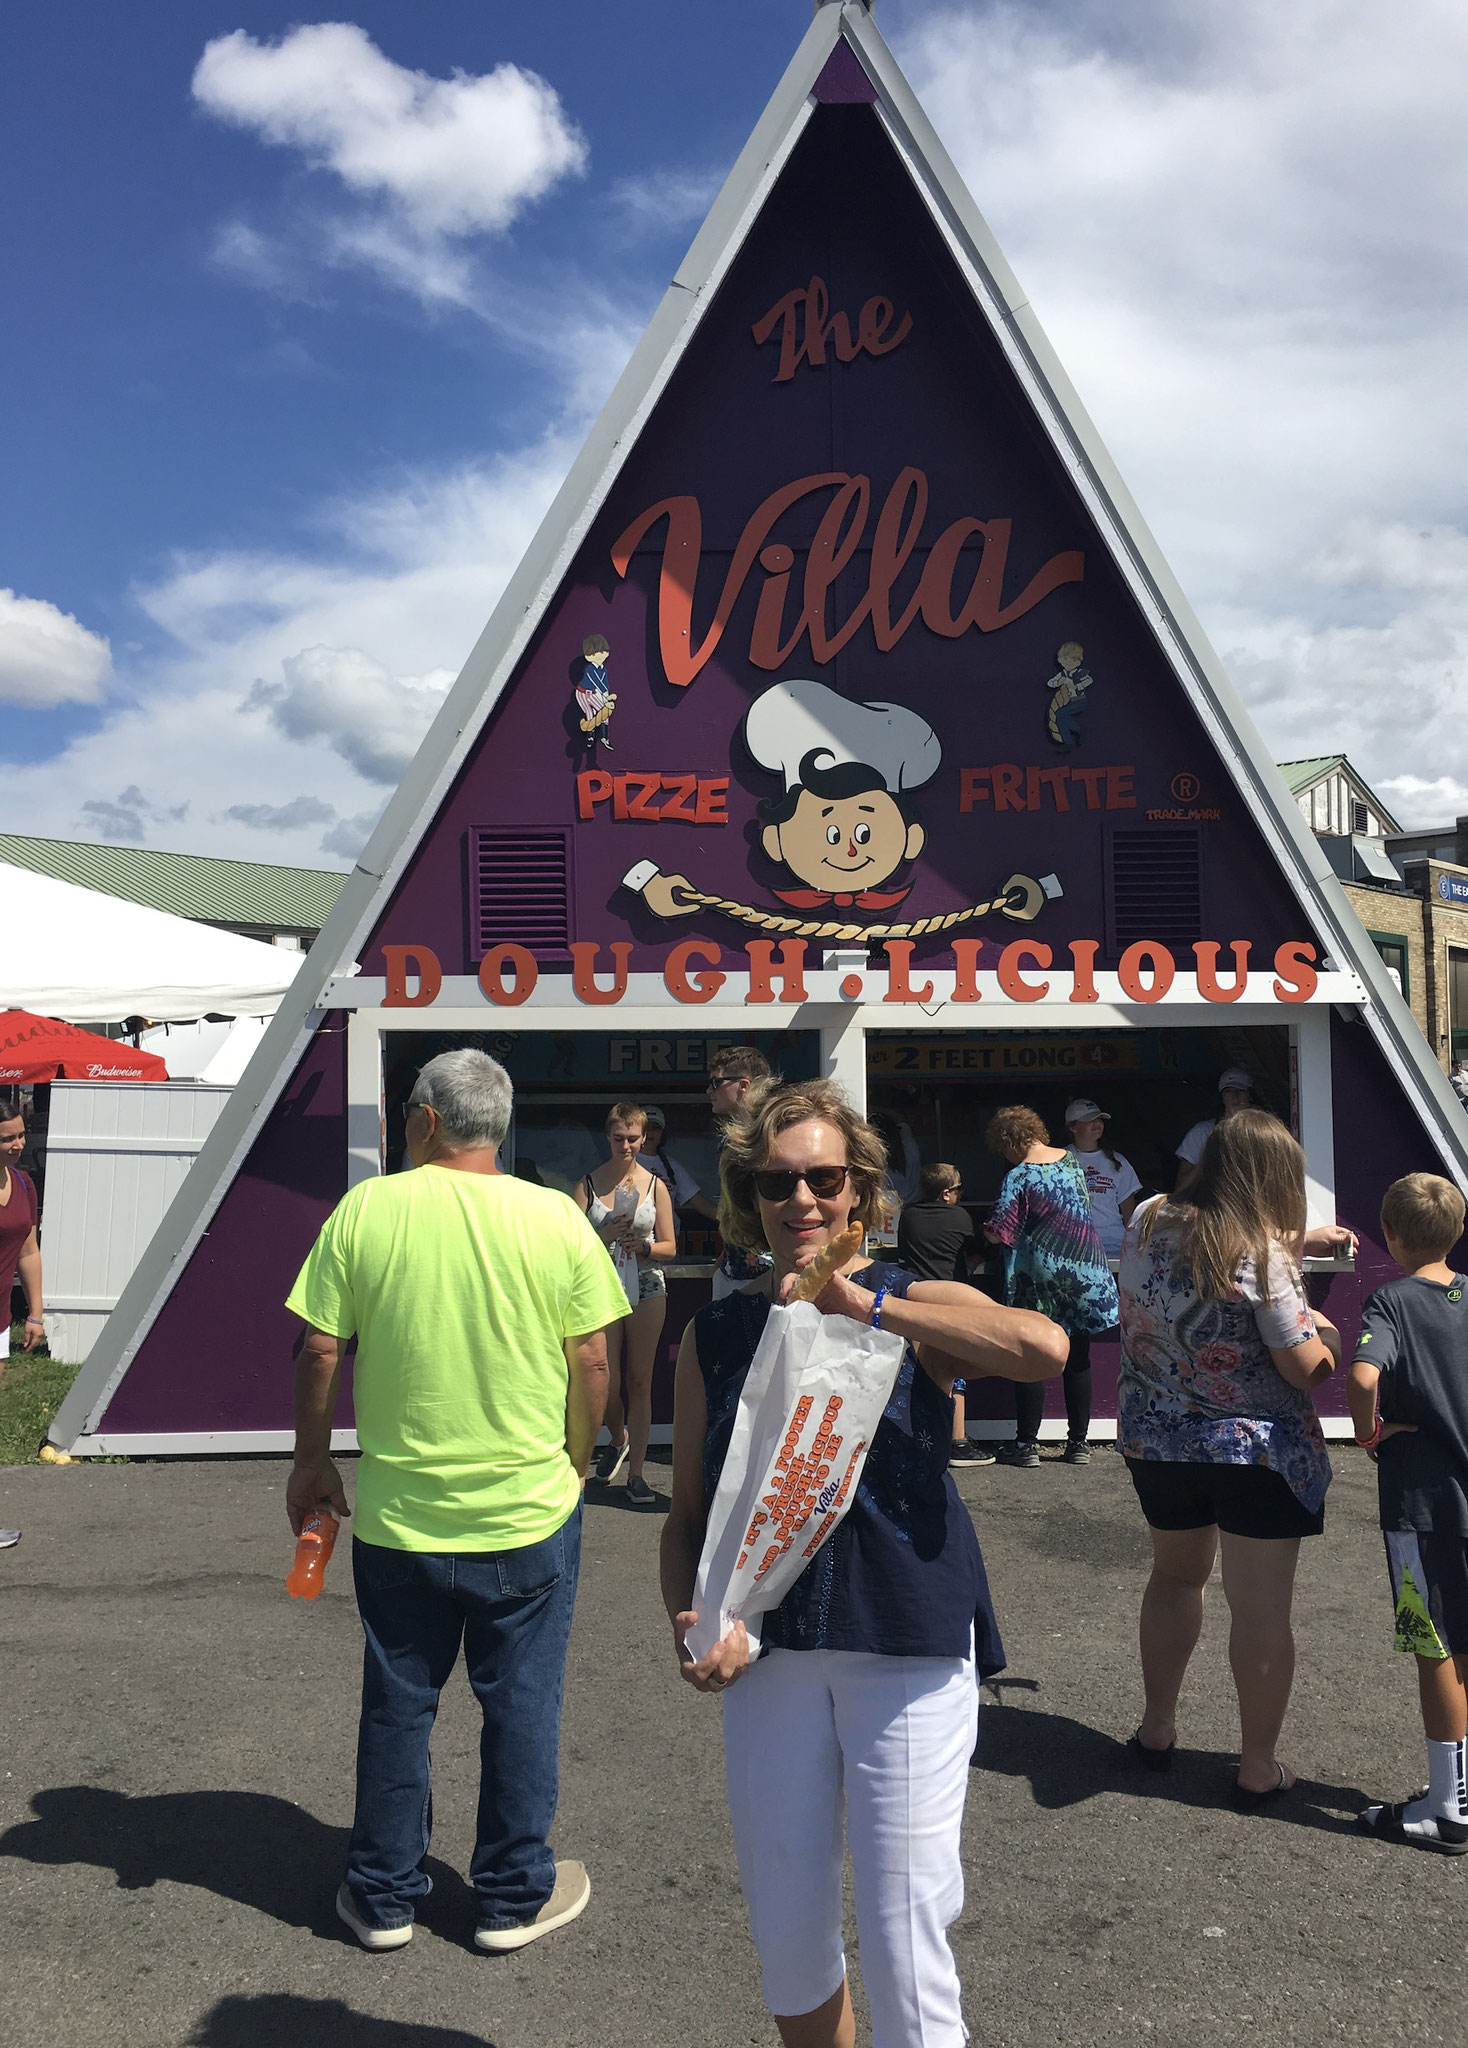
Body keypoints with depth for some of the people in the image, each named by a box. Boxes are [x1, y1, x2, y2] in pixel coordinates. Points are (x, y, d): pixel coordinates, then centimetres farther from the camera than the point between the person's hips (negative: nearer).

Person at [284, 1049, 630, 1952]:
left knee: (398, 1706, 17)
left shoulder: (367, 1210, -9)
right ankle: (516, 1898, 28)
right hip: (529, 1511, 0)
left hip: (398, 1515, 1)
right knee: (522, 1706, 15)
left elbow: (320, 1352, -6)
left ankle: (385, 1897, 32)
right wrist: (576, 1463, 10)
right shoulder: (559, 1218, -8)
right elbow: (592, 1362, -5)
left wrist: (314, 1463, 9)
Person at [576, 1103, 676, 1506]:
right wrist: (605, 1235, -19)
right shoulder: (588, 1184, 2)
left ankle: (636, 1472, 12)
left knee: (639, 1381, 4)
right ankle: (618, 1439, 33)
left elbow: (669, 1247, 5)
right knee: (606, 1383, 0)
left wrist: (642, 1245, -13)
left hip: (646, 1288, 1)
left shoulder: (655, 1186, 4)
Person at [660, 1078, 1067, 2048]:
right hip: (769, 1651, 3)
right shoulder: (714, 1334, 3)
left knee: (905, 1939, 5)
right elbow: (688, 1513, 8)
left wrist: (866, 1305, -22)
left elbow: (1044, 1347, -26)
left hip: (911, 1648, -3)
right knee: (787, 1939, 17)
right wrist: (692, 1621, -10)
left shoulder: (920, 1305, -4)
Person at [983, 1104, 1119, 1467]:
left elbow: (998, 1235, -16)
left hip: (1042, 1273, -5)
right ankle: (1079, 1442, 16)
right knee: (1078, 1359, 11)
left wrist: (986, 1230, 5)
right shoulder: (1071, 1159, 5)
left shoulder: (1018, 1176, -14)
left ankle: (1026, 1443, 6)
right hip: (1086, 1266, 6)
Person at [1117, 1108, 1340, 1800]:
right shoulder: (1264, 1256, -20)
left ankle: (1156, 1729, 34)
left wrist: (1295, 1240, 16)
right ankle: (1258, 1770, 18)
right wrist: (1326, 1333, 4)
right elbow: (1307, 1371, -16)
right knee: (1261, 1608, 7)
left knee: (1175, 1574, 24)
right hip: (1258, 1453, -5)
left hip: (1155, 1441, 6)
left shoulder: (1149, 1220, -3)